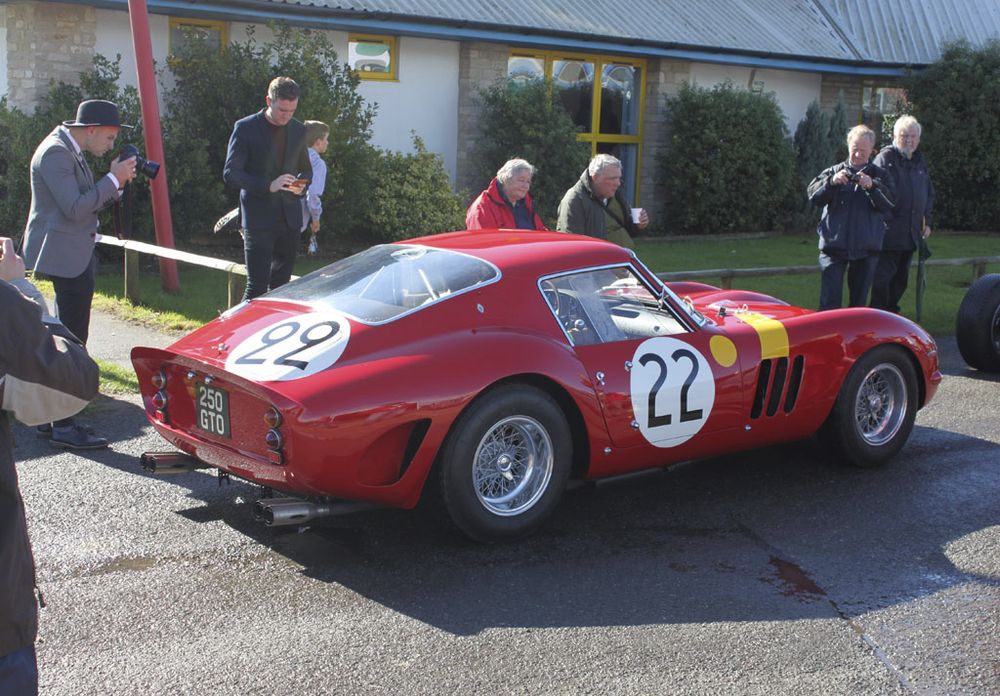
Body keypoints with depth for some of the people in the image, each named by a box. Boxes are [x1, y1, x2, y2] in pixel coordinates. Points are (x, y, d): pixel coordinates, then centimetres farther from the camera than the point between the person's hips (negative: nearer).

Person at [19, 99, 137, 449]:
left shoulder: (70, 151, 15)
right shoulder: (55, 152, -17)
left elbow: (88, 201, 15)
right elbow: (75, 208, -24)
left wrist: (116, 184, 1)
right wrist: (113, 179, -18)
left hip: (76, 256, 11)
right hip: (65, 257, -11)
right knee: (71, 341, -8)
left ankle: (53, 418, 24)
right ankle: (63, 426, -2)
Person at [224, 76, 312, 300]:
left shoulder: (298, 130, 11)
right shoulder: (246, 128, -5)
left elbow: (305, 169, 23)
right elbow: (230, 173, -10)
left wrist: (300, 185, -2)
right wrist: (268, 186, -23)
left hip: (289, 217, 5)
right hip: (259, 218, -5)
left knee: (281, 282, 10)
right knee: (257, 284, -9)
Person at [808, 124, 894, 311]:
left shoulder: (878, 175, 8)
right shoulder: (833, 171, 8)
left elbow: (888, 206, -6)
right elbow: (814, 196, -6)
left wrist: (871, 187, -23)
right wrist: (832, 182, -23)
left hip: (866, 247, 1)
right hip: (834, 245, -1)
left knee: (859, 300, 9)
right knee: (829, 301, -8)